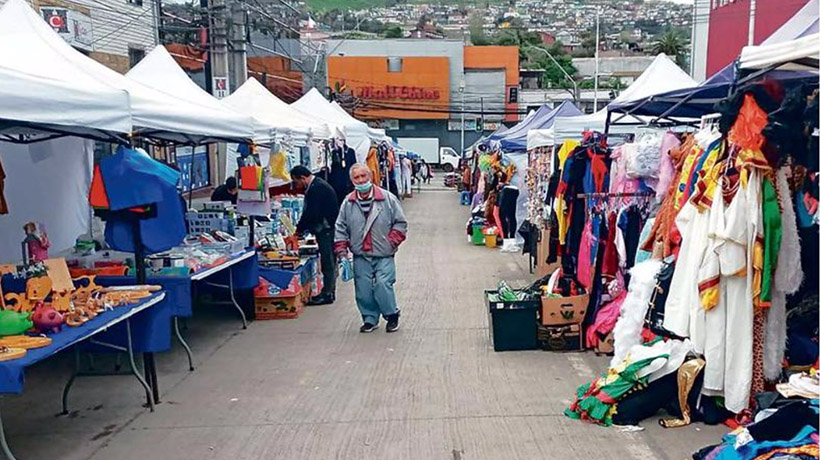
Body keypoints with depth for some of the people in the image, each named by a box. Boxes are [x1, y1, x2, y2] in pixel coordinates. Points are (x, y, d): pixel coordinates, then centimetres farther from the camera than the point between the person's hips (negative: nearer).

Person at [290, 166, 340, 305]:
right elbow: (310, 211, 17)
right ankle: (329, 292, 21)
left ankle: (327, 294, 2)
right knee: (329, 261, 14)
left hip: (326, 230, -10)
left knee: (328, 261, -4)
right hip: (326, 229, 10)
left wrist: (300, 229, -10)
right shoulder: (316, 185, 16)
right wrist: (302, 227, 8)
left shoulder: (317, 188, -17)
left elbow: (312, 213, -21)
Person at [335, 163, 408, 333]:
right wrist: (341, 247, 2)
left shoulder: (388, 198, -3)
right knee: (363, 289, 3)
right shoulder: (348, 203, 4)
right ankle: (370, 319, 22)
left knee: (383, 284, -11)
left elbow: (400, 223, 2)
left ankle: (392, 315, 12)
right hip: (360, 256, 3)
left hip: (384, 255, -3)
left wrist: (392, 241, -7)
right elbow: (340, 227, 11)